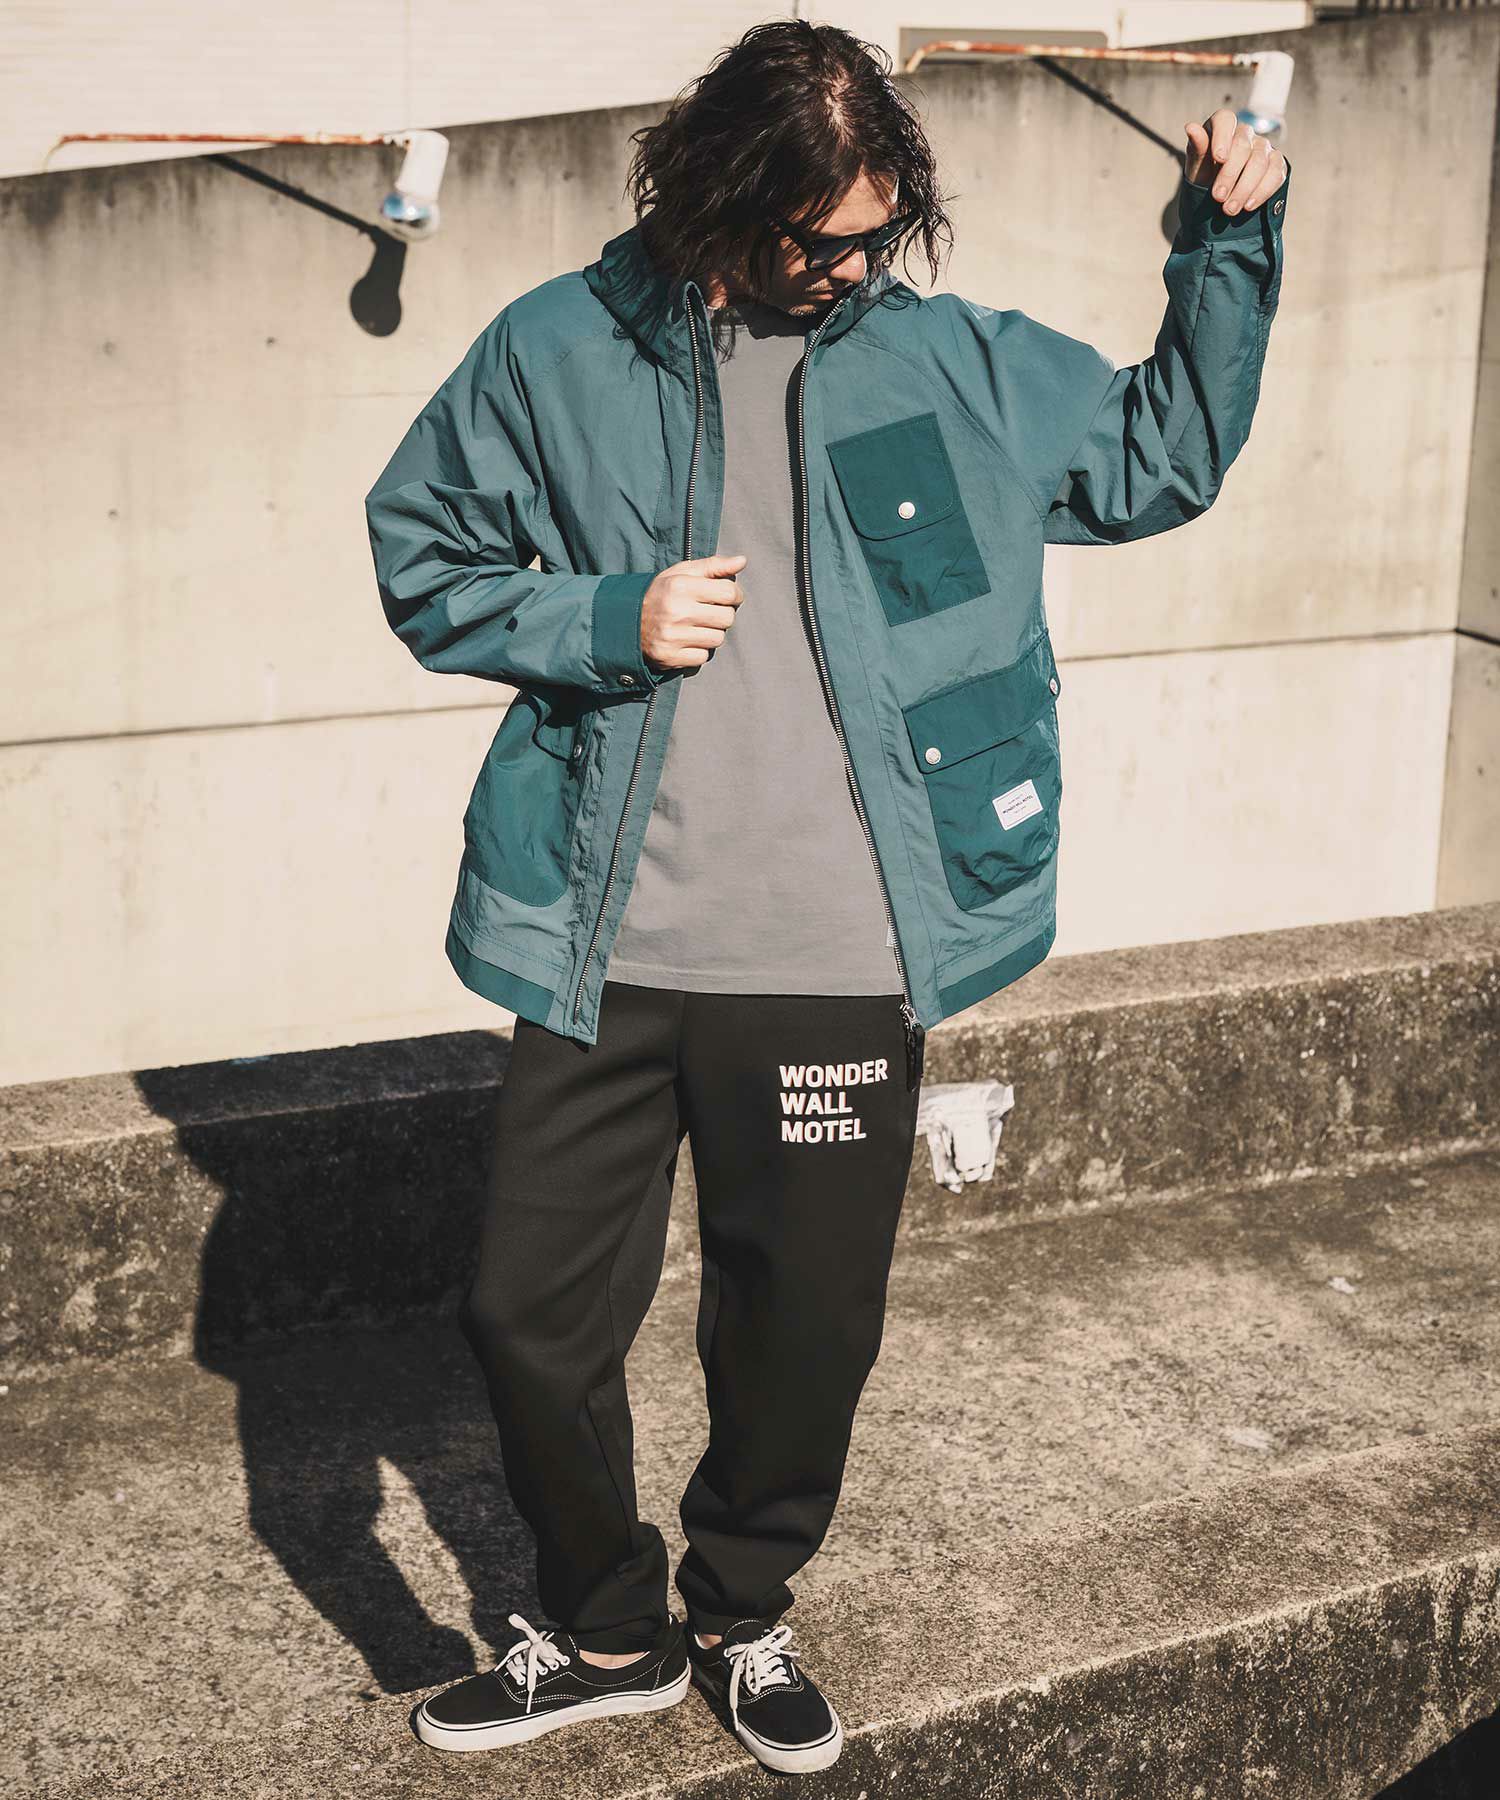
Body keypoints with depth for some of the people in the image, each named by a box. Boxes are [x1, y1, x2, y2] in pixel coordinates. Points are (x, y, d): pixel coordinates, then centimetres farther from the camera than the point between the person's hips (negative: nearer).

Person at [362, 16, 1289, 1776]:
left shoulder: (954, 360, 6)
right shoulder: (558, 350, 1)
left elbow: (1161, 453, 17)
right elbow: (422, 556, 8)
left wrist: (1227, 241, 6)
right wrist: (608, 623, -8)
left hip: (840, 968, 1)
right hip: (605, 955, 0)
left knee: (805, 1324, 10)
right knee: (532, 1310, 7)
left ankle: (743, 1615, 39)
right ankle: (607, 1631, 33)